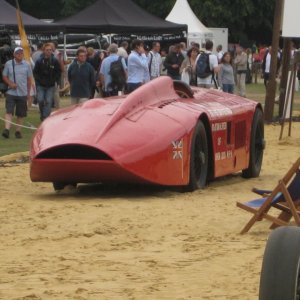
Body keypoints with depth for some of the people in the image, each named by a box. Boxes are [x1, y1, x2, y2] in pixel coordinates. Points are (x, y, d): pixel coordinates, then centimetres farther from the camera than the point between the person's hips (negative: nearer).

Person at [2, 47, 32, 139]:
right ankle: (7, 129, -19)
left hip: (23, 93, 2)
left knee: (21, 114, 6)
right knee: (9, 111, -13)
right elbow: (4, 76, 5)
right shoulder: (8, 64, -1)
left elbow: (29, 79, 10)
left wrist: (28, 93, 11)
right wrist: (10, 83, -13)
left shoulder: (26, 65, 3)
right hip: (11, 92, -2)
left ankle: (18, 130, 17)